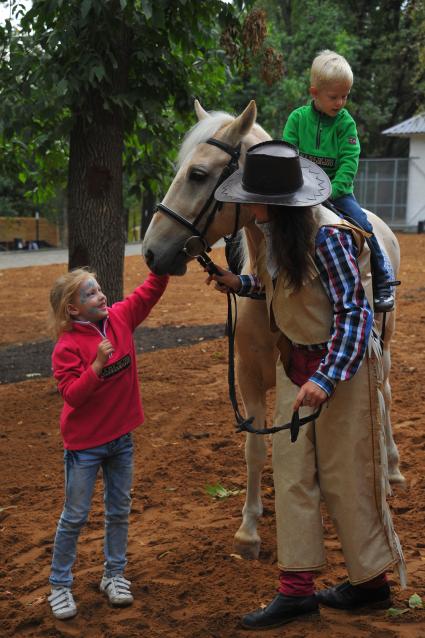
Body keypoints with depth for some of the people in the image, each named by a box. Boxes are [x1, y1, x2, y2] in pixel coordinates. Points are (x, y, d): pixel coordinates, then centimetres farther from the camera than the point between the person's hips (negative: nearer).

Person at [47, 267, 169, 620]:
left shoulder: (120, 319, -3)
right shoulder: (67, 347, -18)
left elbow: (151, 290, -2)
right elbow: (71, 394, -24)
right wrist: (98, 364, -35)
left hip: (121, 438, 5)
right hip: (84, 444, -5)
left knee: (120, 510, 15)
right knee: (75, 516, 5)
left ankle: (115, 574, 31)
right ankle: (60, 585, 19)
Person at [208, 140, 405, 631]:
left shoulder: (328, 236, -23)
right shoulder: (274, 231, 2)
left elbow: (354, 313, -24)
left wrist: (326, 378, -33)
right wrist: (239, 284, 0)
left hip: (342, 364, -8)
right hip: (294, 360, 8)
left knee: (346, 475, 4)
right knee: (291, 472, 8)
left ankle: (372, 580, 23)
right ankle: (296, 589, 16)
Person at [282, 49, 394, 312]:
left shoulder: (346, 123, -2)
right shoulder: (297, 118, -1)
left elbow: (349, 163, -10)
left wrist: (331, 191, -23)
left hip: (336, 189, -1)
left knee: (362, 222, -20)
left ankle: (383, 283, -5)